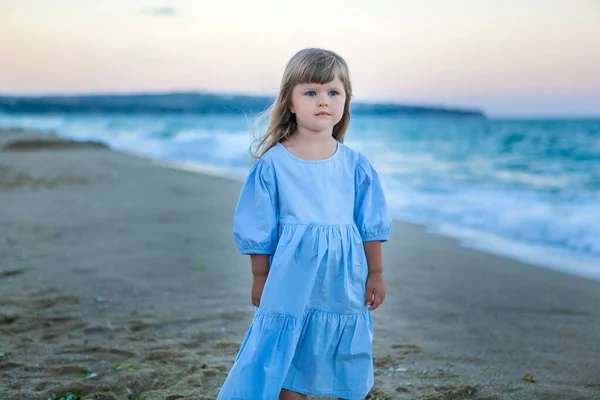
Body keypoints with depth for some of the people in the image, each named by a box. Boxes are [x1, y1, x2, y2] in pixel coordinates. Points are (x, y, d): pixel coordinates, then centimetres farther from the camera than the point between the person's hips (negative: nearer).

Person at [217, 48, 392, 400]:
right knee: (290, 363, 6)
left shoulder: (356, 165, 0)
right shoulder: (272, 164, -6)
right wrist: (260, 278, 3)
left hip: (344, 283, 2)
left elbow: (371, 225, 6)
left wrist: (376, 274, 6)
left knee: (349, 370, 13)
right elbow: (258, 229, 0)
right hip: (291, 282, -2)